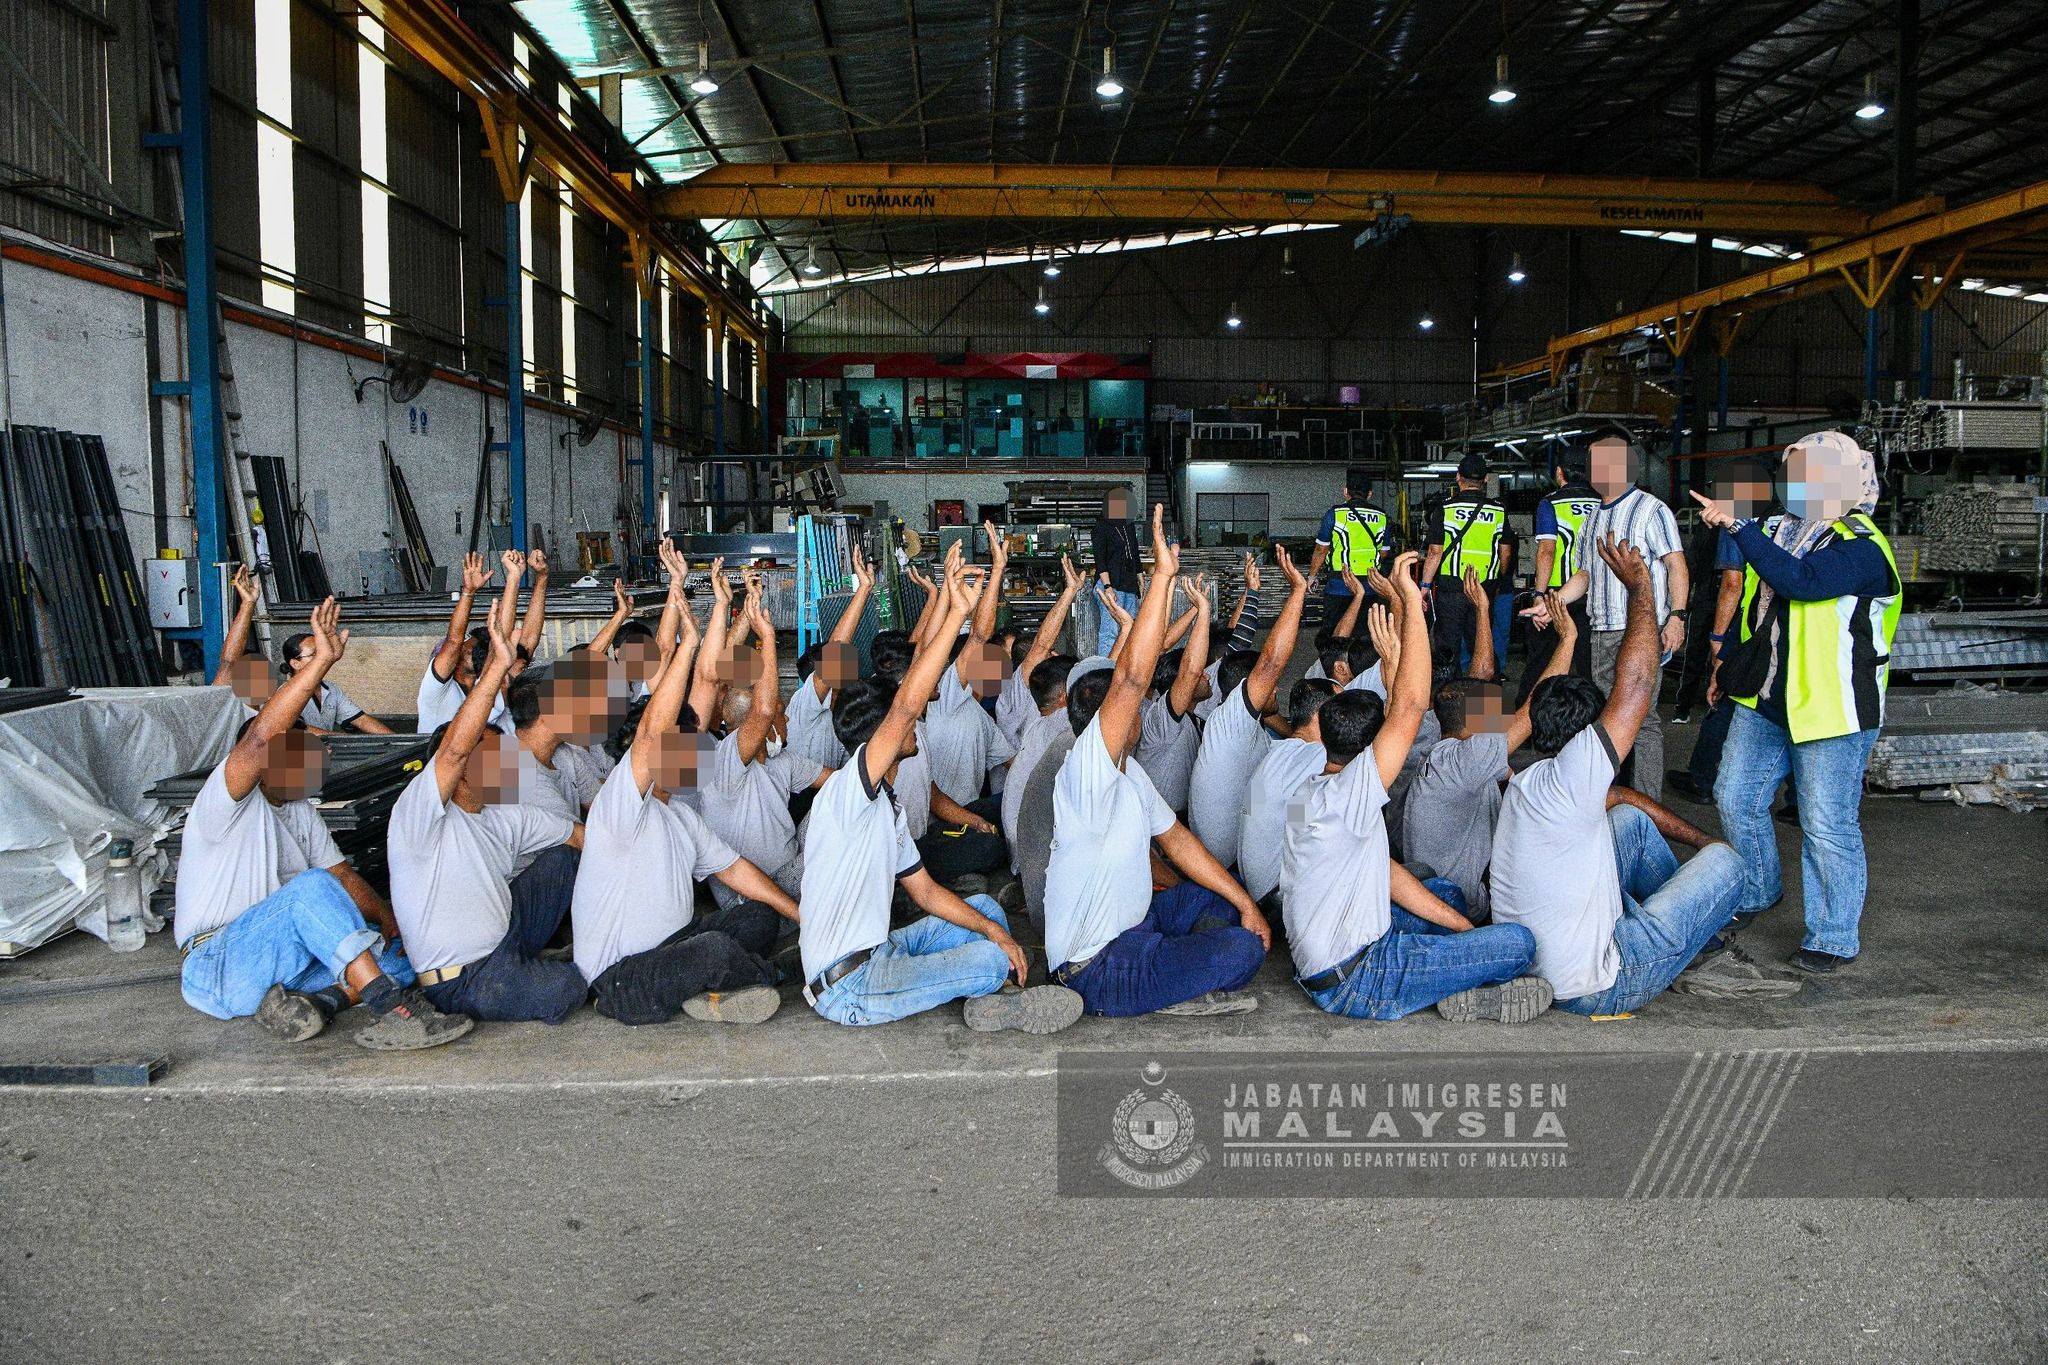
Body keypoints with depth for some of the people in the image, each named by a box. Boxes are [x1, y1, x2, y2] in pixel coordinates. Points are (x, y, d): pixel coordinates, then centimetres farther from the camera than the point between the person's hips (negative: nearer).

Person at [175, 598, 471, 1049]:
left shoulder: (300, 810, 15)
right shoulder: (228, 800, -11)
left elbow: (343, 875, 12)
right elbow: (258, 740, -31)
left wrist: (393, 925, -6)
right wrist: (321, 660, -37)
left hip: (279, 958, 8)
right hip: (218, 968, -8)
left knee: (402, 956, -5)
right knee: (311, 888, -34)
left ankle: (315, 1000, -30)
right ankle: (395, 1011, -41)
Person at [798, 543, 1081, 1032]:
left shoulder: (888, 807, 13)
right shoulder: (847, 791, -17)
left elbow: (925, 891, 16)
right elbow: (906, 706, -31)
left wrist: (997, 932, 3)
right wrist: (956, 614, -31)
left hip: (878, 952, 10)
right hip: (847, 987, -10)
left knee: (987, 910, 14)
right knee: (990, 959, -18)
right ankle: (1000, 1003, 12)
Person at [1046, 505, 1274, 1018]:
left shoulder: (1129, 772, 6)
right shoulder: (1086, 773, -25)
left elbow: (1176, 839, 14)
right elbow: (1131, 678, -37)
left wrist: (1246, 904, 10)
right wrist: (1163, 575, -39)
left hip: (1134, 922, 10)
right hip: (1099, 969, -10)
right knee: (1244, 948, -17)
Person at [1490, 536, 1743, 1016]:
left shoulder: (1526, 784, 6)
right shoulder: (1570, 776, -21)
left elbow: (1621, 796, 19)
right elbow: (1637, 686, -19)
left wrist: (1698, 838, 23)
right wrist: (1641, 587, -9)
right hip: (1593, 986, -9)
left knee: (1630, 817, 19)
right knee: (1725, 860, 4)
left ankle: (1697, 911, 36)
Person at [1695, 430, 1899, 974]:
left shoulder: (1861, 547, -16)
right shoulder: (1788, 531, 10)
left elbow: (1799, 580, -35)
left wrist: (1739, 527, -35)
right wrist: (1731, 667, 23)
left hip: (1830, 709, -8)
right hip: (1764, 703, 8)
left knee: (1827, 825, -3)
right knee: (1735, 798, 14)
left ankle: (1834, 938, 11)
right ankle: (1756, 893, 37)